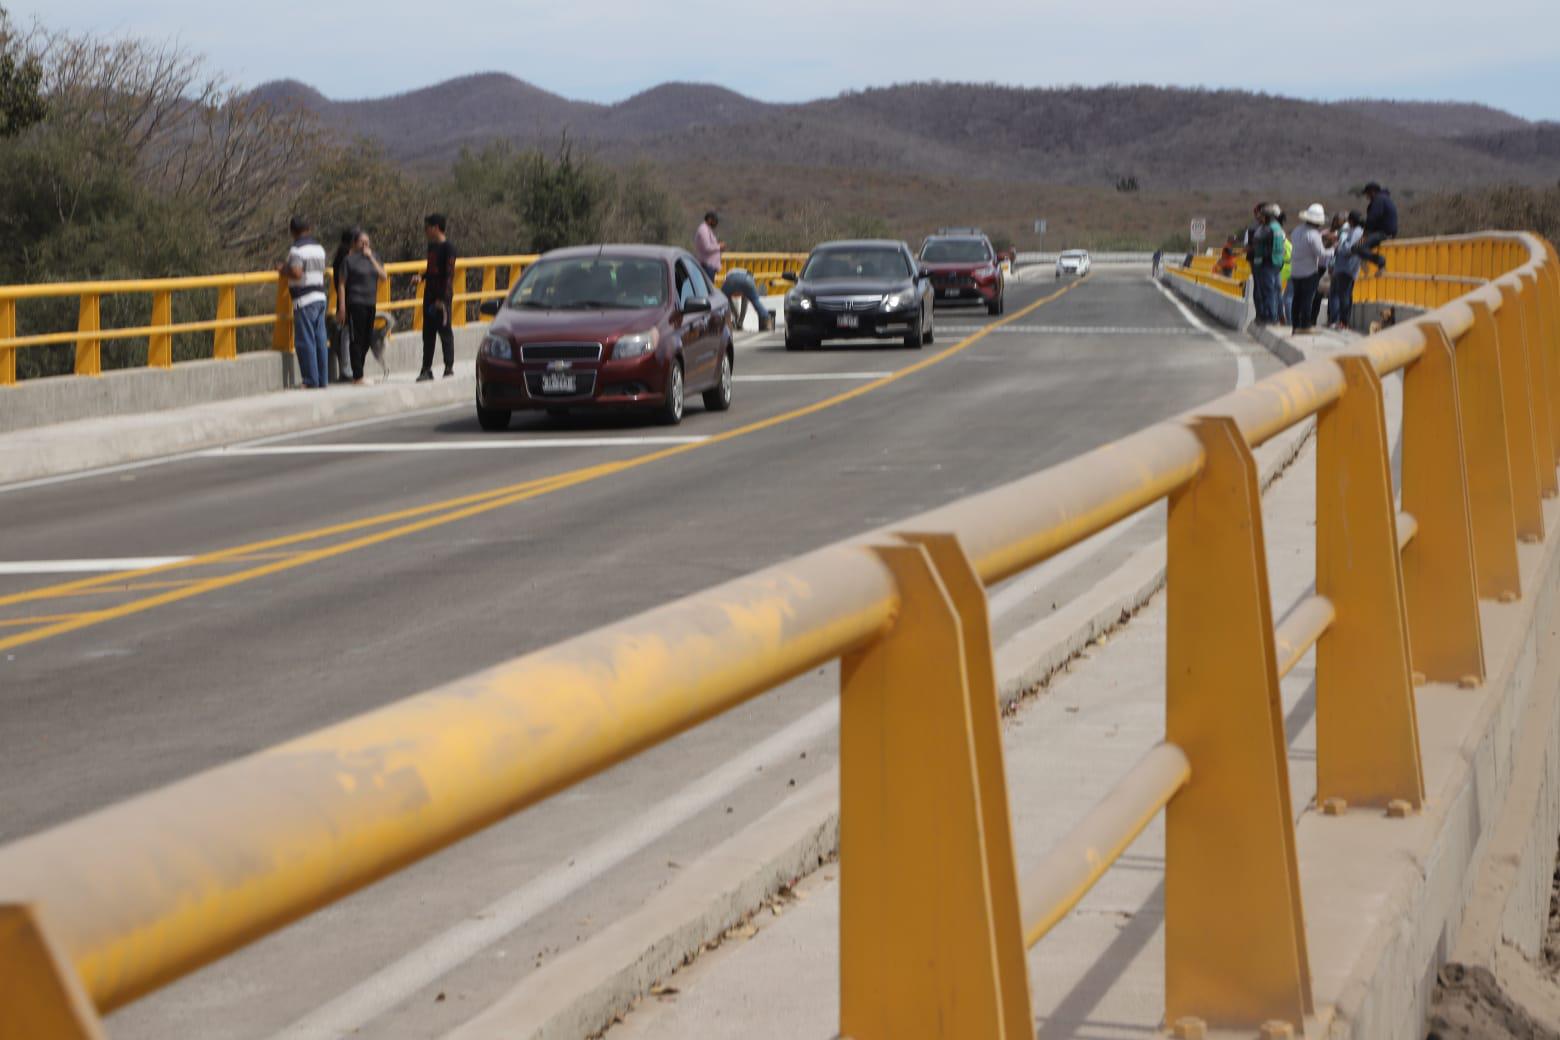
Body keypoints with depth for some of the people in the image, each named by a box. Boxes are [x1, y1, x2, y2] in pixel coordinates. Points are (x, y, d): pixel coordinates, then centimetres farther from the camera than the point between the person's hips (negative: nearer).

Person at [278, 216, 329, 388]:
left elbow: (297, 272, -24)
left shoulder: (297, 249, -11)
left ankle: (311, 381, -5)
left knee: (305, 342, -4)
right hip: (320, 296, 8)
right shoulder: (319, 248, 13)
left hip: (304, 301, -8)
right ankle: (323, 380, 12)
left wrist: (283, 269, -4)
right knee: (320, 341, 9)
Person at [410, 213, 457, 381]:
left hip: (442, 297, -8)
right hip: (429, 295, 8)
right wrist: (421, 277, 4)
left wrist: (443, 299, -18)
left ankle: (449, 368, 6)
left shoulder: (447, 248, -12)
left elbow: (449, 275, -15)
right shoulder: (431, 246, 12)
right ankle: (426, 370, 12)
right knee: (428, 334, 8)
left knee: (445, 332, -1)